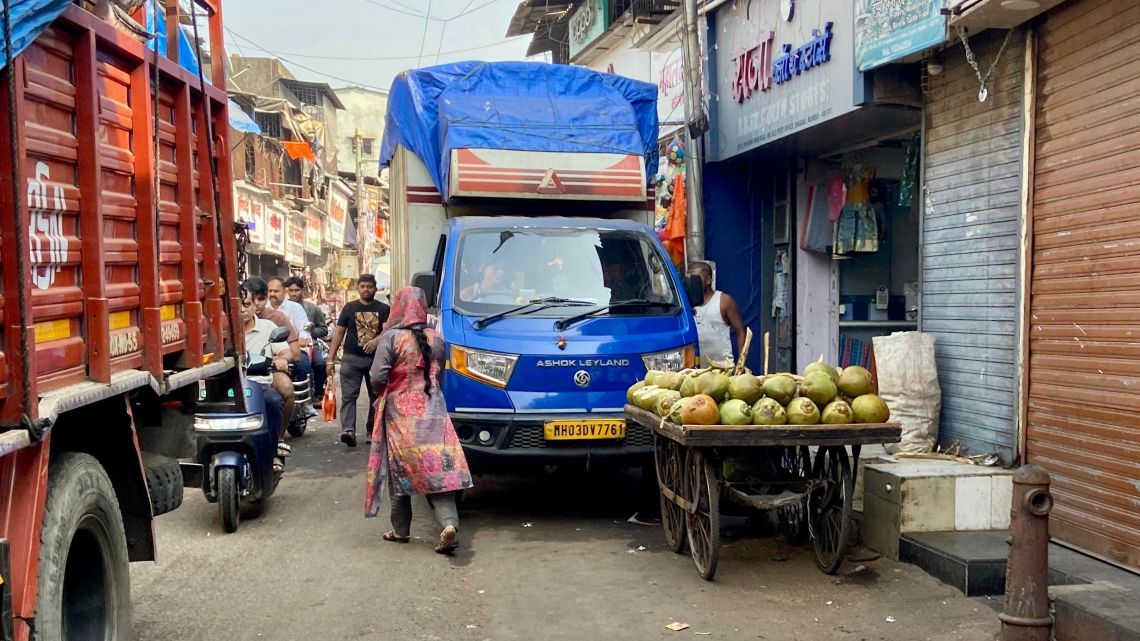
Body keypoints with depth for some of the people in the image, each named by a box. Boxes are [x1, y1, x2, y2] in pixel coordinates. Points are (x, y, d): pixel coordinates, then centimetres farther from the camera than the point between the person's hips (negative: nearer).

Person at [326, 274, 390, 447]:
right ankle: (348, 430, -20)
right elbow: (339, 333, 9)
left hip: (376, 358, 1)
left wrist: (377, 340, -30)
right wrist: (331, 359, 2)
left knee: (376, 396, 8)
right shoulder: (349, 308, 9)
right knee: (349, 395, -11)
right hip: (352, 359, 0)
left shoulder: (383, 309, 6)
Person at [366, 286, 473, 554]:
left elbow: (377, 377, -12)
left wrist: (383, 393, 8)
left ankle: (401, 530, 17)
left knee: (400, 471, 10)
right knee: (439, 469, -1)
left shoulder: (391, 337, -9)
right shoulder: (436, 338, 6)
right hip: (432, 411, 3)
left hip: (400, 412, -3)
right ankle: (449, 523, -16)